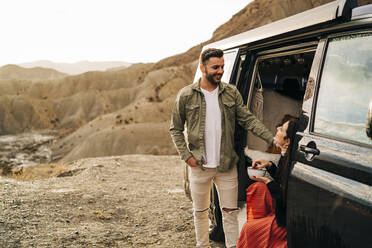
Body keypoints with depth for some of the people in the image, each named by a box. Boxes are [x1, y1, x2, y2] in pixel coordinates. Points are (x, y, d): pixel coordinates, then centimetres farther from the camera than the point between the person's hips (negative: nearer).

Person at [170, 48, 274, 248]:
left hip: (227, 165, 1)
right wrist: (186, 155, -7)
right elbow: (175, 129, 3)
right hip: (199, 166, -1)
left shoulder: (231, 93, 2)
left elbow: (248, 120, 1)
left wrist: (272, 139, -12)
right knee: (200, 212, 13)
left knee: (230, 212, 5)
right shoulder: (186, 95, -4)